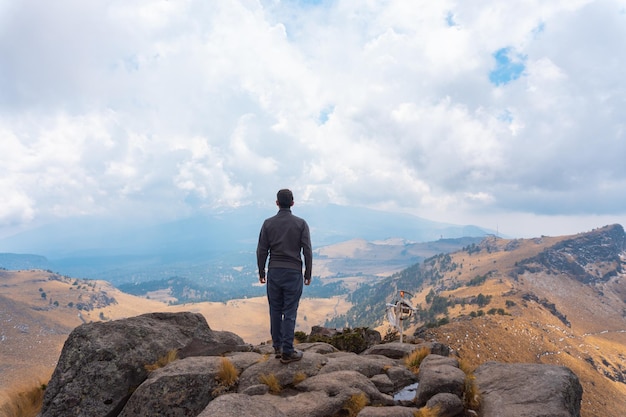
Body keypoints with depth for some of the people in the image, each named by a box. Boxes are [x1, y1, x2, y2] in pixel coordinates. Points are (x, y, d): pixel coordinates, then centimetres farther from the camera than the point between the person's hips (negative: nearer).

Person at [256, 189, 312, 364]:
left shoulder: (268, 223, -1)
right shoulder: (301, 223, -5)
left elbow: (261, 251, 0)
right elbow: (307, 251, -6)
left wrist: (261, 272, 11)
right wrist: (308, 274, 3)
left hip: (274, 272, 2)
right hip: (293, 273, -2)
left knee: (275, 310, 13)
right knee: (290, 312, 2)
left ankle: (277, 347, 22)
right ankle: (287, 352, 6)